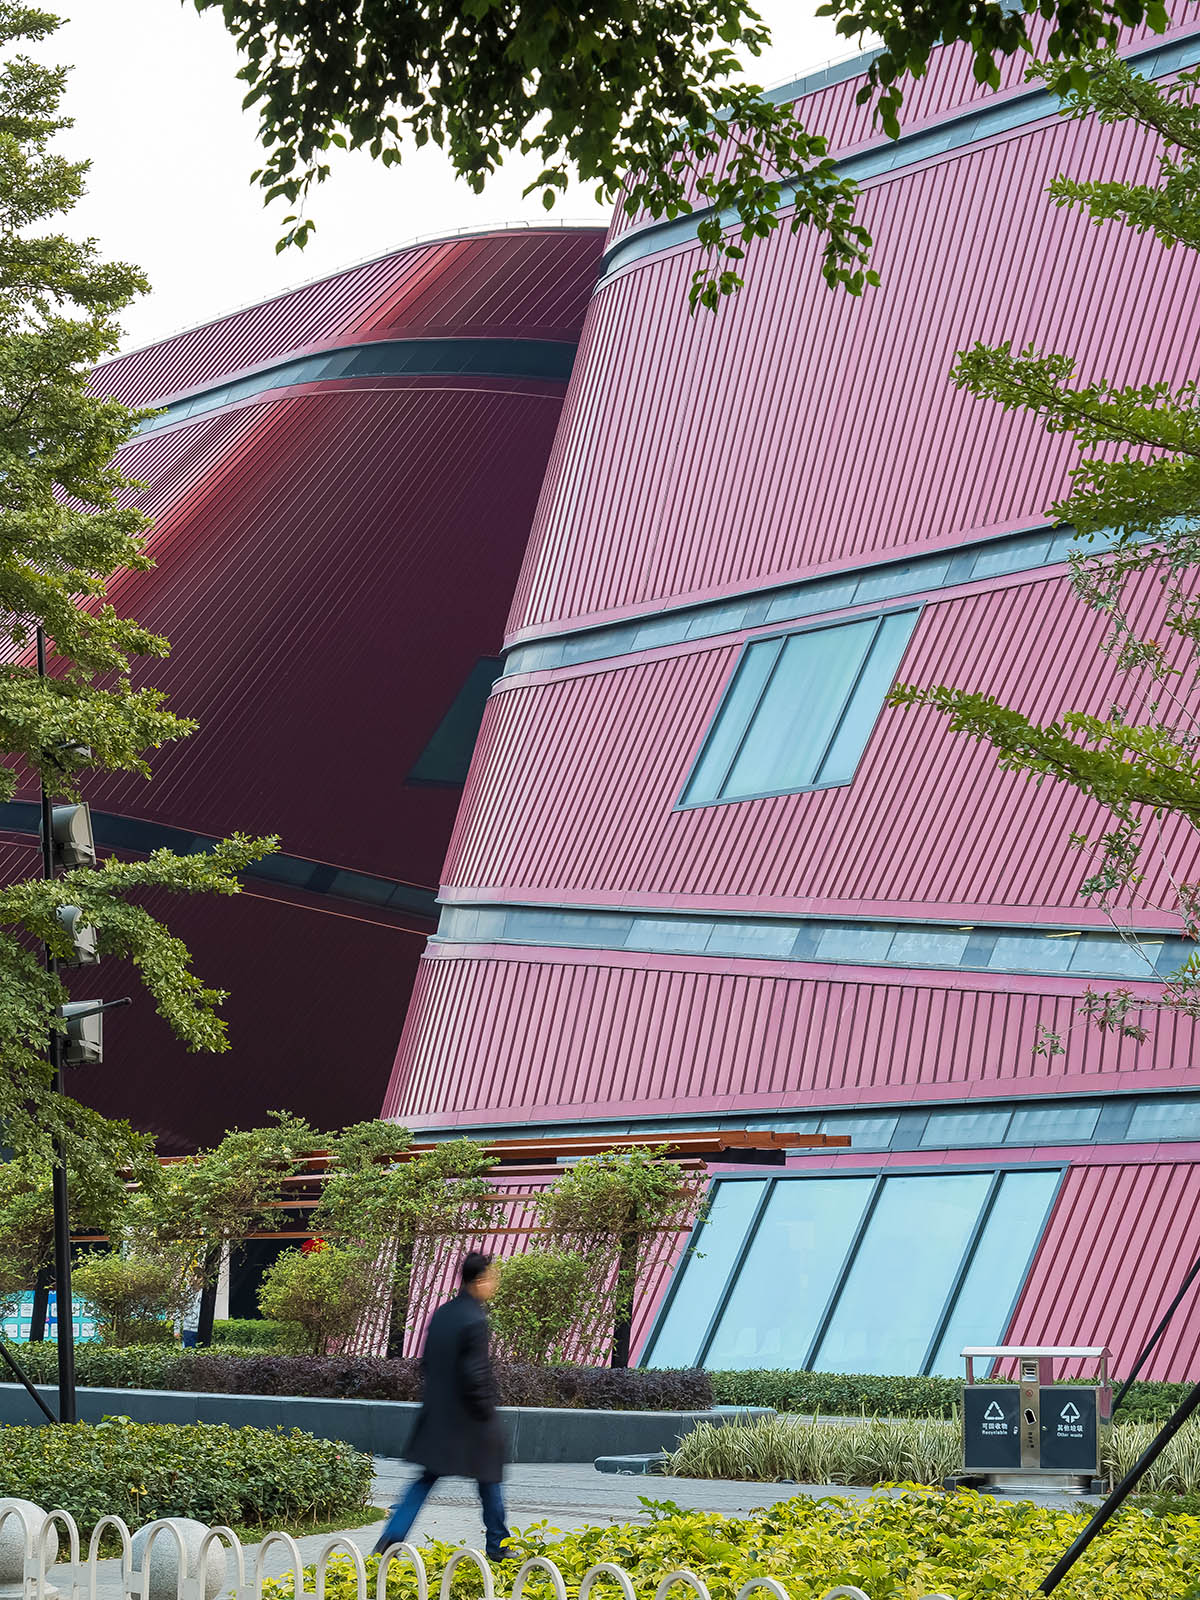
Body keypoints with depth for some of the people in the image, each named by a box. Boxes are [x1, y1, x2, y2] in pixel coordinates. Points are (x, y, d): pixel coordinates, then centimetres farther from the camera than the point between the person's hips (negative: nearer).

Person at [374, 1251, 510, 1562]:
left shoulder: (441, 1313, 4)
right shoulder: (475, 1321, -21)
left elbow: (426, 1363, 11)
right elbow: (475, 1376, -24)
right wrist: (487, 1415, -12)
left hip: (437, 1416, 7)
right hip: (469, 1419, -7)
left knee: (426, 1479, 12)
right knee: (489, 1480, 11)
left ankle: (392, 1536, 2)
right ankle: (497, 1546, 21)